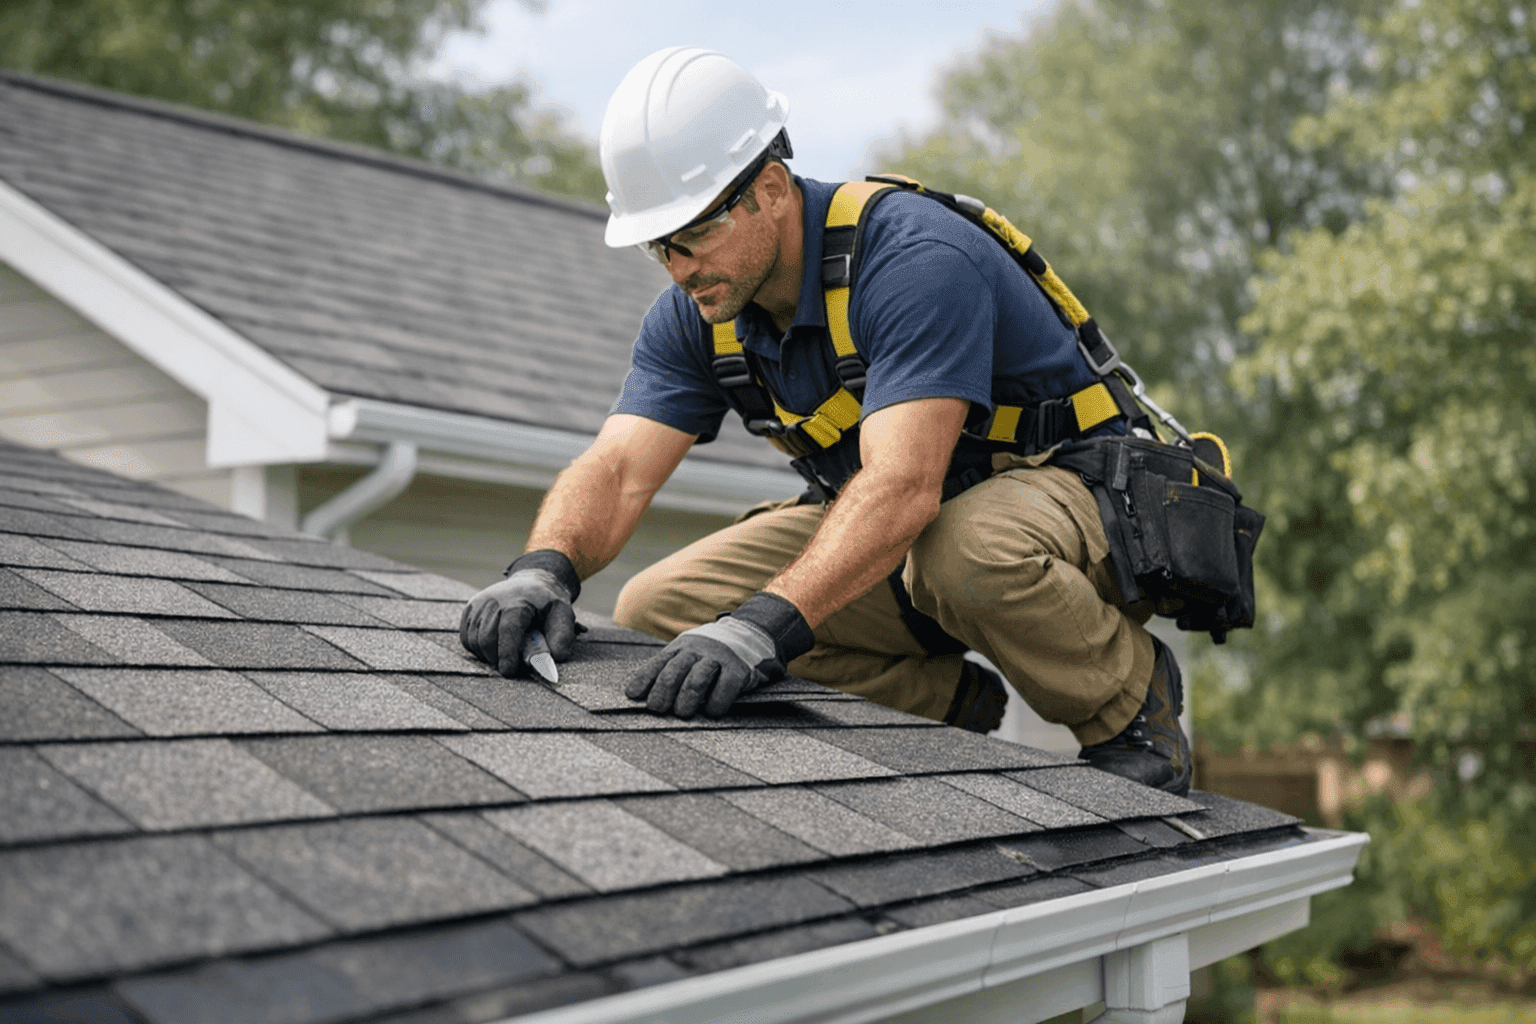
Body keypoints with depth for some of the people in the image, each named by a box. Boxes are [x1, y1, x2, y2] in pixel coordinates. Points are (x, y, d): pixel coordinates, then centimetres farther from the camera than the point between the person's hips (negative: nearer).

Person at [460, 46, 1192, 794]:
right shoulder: (695, 315, -6)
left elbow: (903, 486, -42)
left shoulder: (917, 260, -30)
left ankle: (1131, 694, -9)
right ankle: (950, 702, 3)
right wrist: (544, 568, -38)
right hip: (885, 535, 7)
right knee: (657, 610, -9)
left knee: (970, 550, -43)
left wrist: (767, 622, -55)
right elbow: (616, 470, -15)